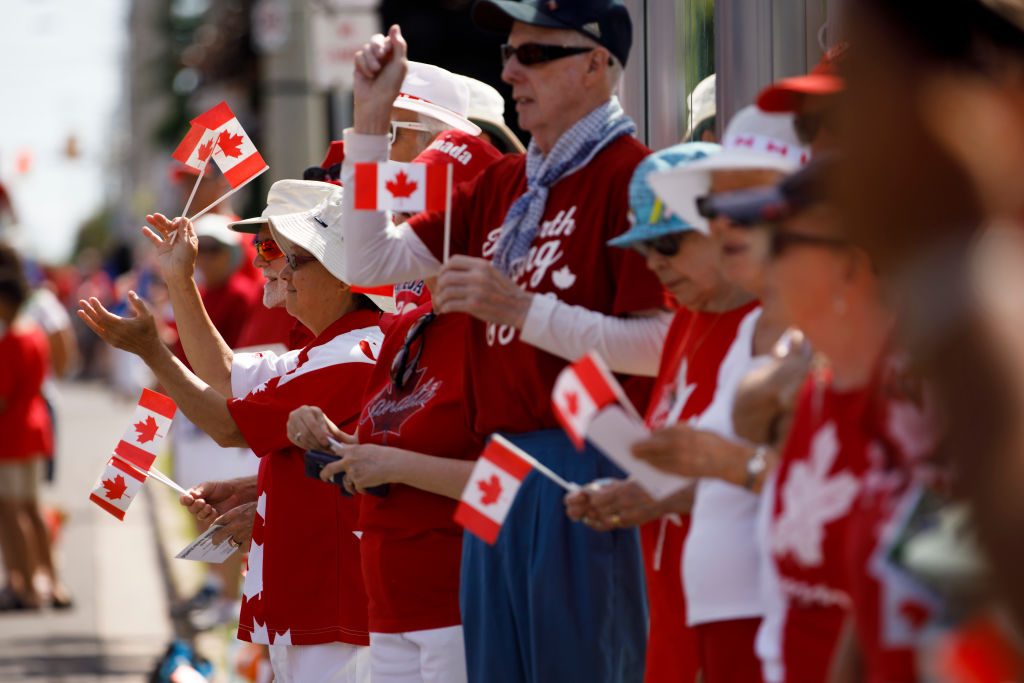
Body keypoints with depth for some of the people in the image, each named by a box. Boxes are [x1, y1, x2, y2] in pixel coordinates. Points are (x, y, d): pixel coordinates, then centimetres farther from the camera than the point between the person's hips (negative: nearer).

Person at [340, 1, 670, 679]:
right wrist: (370, 119, 13)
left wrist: (524, 309, -20)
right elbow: (373, 260, 17)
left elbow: (659, 345, -15)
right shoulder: (501, 185, 18)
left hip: (584, 467, -8)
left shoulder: (629, 177, -7)